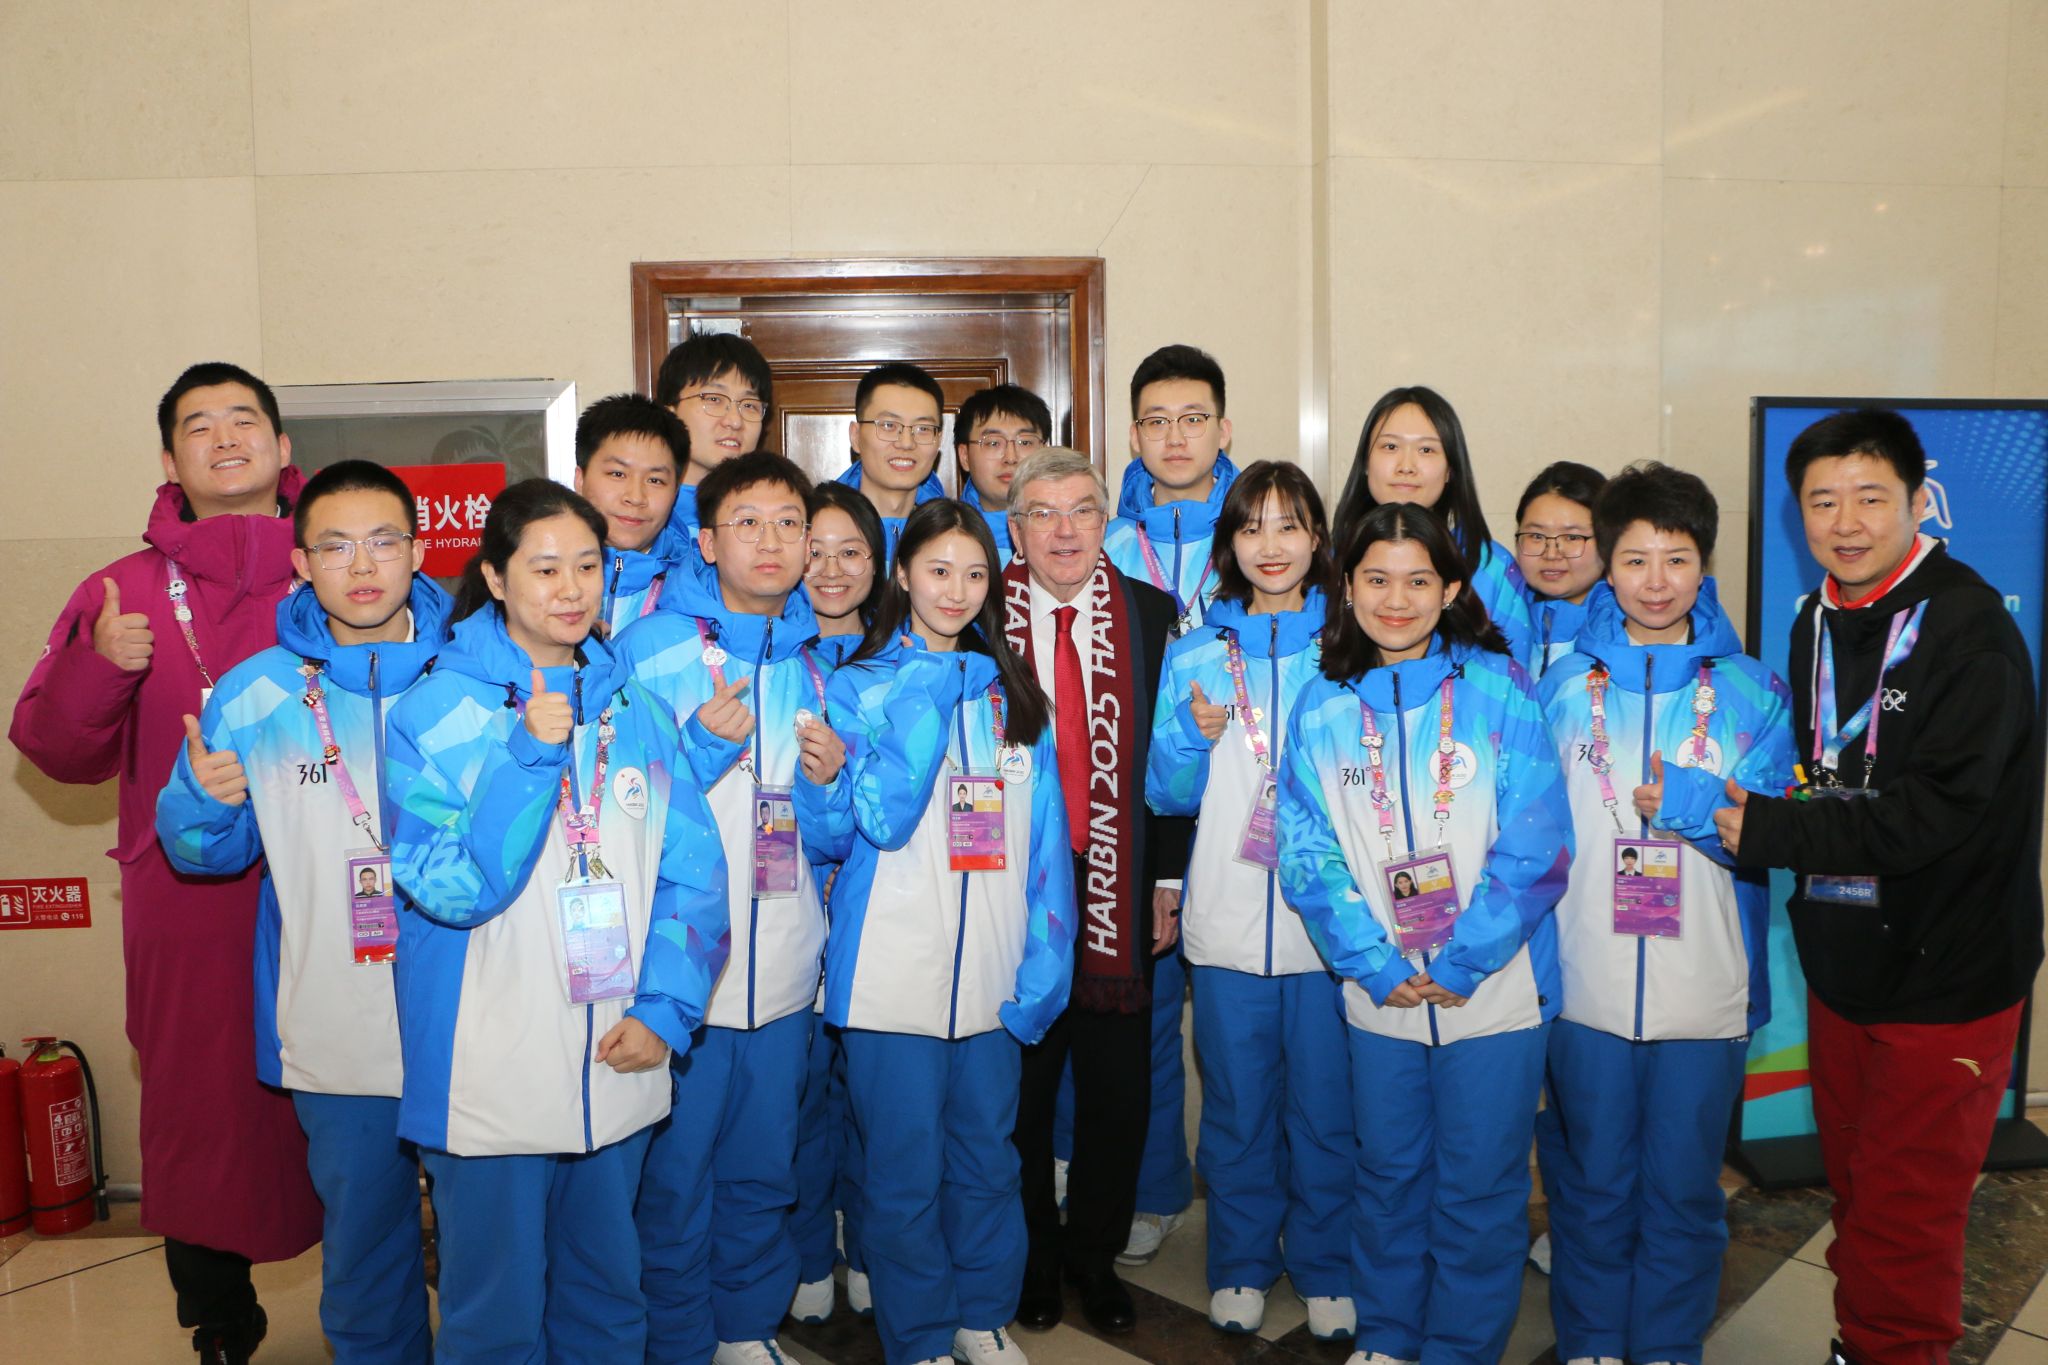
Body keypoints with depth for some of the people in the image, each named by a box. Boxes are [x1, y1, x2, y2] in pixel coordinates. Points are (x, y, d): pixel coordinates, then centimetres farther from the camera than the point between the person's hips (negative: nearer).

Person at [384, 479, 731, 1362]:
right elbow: (449, 890, -16)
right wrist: (532, 753, -23)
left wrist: (666, 1009, -8)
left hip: (618, 1062, 4)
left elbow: (693, 871, 3)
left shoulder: (633, 709, 5)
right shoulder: (437, 711, -7)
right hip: (486, 1079, -4)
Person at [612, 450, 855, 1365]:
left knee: (763, 1169, 18)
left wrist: (831, 783, -9)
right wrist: (700, 747, -21)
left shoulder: (815, 663, 7)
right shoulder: (655, 646, -7)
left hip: (783, 966, 5)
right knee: (676, 1174, 7)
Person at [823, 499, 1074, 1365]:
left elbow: (1046, 837, 7)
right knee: (904, 1173, 6)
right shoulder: (857, 688, 0)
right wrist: (929, 696, -18)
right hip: (893, 971, -3)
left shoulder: (1011, 693, 9)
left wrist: (1045, 960, -1)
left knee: (987, 1157, 15)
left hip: (992, 970, 3)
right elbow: (882, 819, -15)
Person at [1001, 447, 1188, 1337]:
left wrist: (1167, 879, 0)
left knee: (1119, 1088, 12)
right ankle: (1031, 1254, 34)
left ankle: (1095, 1252, 34)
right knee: (1018, 1086, 13)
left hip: (1120, 894, 2)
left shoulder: (1153, 617, 2)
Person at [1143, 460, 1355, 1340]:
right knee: (1236, 1106, 11)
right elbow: (1165, 795, 6)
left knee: (1327, 1105, 8)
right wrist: (1194, 737, -11)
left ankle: (1327, 1268, 28)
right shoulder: (1194, 655, 6)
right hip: (1227, 924, 1)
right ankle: (1241, 1265, 29)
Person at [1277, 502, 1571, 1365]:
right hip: (1380, 994, 3)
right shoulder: (1322, 707, 1)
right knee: (1388, 1173, 17)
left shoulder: (1497, 686, -7)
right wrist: (1376, 965, -10)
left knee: (1479, 1187, 9)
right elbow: (1308, 855, -1)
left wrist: (1461, 962, -14)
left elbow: (1535, 845, -11)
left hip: (1493, 987, -2)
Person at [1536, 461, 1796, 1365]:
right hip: (1584, 985, 0)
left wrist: (1687, 801, -23)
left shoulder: (1752, 693, -1)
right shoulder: (1564, 687, 1)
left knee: (1683, 1189, 13)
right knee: (1591, 1183, 14)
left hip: (1706, 992, 0)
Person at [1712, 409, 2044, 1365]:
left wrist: (1772, 833, -22)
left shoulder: (1970, 629, -15)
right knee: (1854, 1189, 19)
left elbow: (1937, 811, -23)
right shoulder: (1816, 623, 7)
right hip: (1842, 963, 7)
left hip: (1944, 973, -6)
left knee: (1905, 1218, 3)